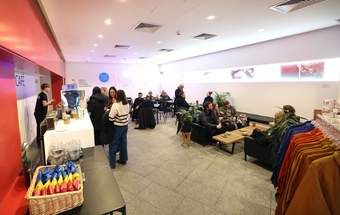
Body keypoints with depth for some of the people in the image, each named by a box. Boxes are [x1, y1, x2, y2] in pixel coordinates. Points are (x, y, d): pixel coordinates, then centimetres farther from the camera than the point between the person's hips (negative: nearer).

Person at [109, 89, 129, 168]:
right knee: (123, 143, 16)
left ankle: (112, 163, 16)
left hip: (117, 126, -5)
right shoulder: (127, 104, -1)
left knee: (114, 144, 8)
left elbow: (111, 118, -19)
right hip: (125, 126, 6)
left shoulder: (115, 105, -20)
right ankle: (123, 159, 29)